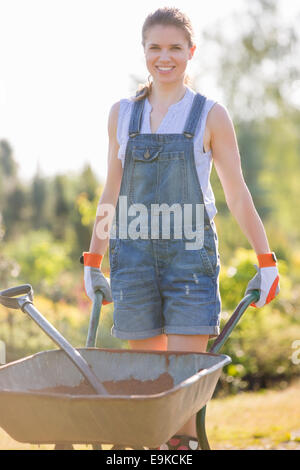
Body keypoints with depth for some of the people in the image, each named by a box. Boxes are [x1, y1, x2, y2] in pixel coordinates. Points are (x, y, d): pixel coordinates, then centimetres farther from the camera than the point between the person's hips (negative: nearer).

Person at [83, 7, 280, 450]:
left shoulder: (210, 115, 2)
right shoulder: (122, 114, 10)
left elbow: (237, 194, 5)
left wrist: (266, 260, 2)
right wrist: (93, 259, 16)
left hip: (190, 252, -3)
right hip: (134, 252, 3)